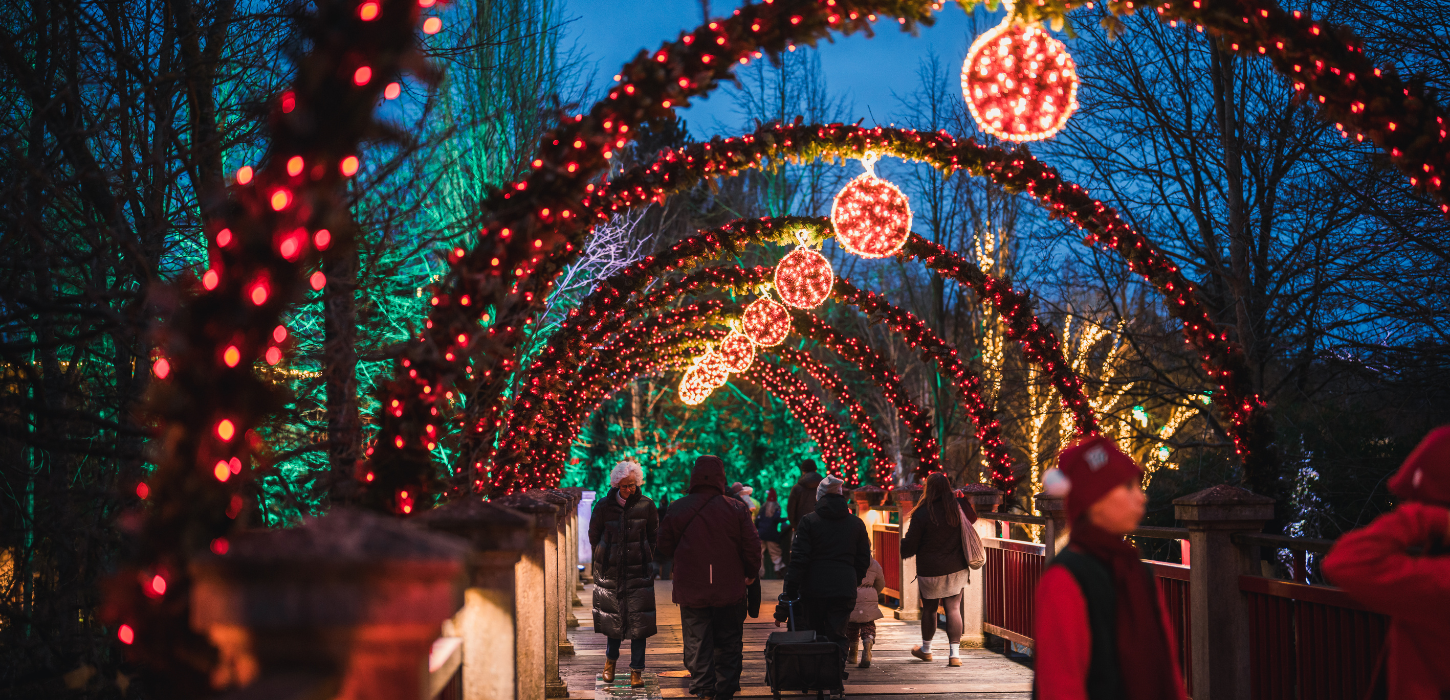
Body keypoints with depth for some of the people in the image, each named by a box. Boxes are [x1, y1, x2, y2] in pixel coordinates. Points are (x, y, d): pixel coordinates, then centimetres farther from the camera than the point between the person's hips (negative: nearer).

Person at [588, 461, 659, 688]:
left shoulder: (646, 505, -2)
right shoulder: (605, 506, -2)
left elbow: (654, 535, 9)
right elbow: (594, 535, 11)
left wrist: (643, 556, 9)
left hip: (639, 572, 0)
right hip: (610, 571, 1)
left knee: (638, 621, -3)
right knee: (613, 616, 6)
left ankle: (636, 671, 5)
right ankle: (610, 658, 32)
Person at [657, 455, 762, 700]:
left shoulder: (677, 509, -4)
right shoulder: (737, 509, -7)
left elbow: (665, 546, 5)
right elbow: (752, 547, -5)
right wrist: (750, 573, 12)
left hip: (691, 590, 0)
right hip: (730, 589, 0)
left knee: (697, 644, 7)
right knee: (728, 644, 11)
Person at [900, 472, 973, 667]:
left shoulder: (922, 514, -13)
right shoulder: (958, 510, -2)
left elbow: (910, 545, -6)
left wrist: (900, 553, 12)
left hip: (930, 570, -3)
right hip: (956, 569, 3)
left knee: (929, 609, 14)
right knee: (953, 609, 3)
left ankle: (926, 649, 31)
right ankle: (954, 654, -4)